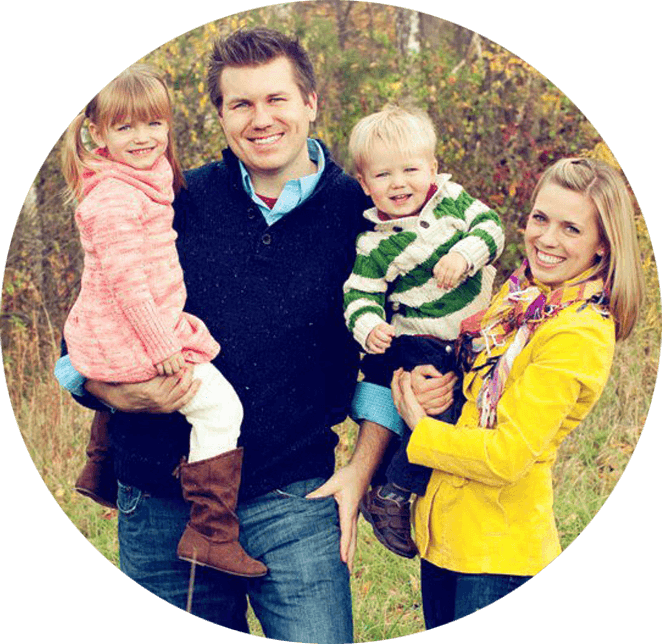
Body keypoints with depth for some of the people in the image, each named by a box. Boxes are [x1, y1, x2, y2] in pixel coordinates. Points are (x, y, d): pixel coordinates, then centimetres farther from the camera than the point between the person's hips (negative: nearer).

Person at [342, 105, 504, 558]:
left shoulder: (452, 197, -2)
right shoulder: (374, 245, -12)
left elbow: (490, 227, -6)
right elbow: (360, 295, -11)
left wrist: (464, 255, -24)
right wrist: (368, 327, -31)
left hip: (474, 334, 5)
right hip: (420, 346, -5)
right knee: (439, 407, -21)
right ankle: (390, 497, -7)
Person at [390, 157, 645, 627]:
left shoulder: (580, 335, -20)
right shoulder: (522, 295, 5)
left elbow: (507, 456, -23)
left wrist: (421, 430, -10)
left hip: (498, 551, -8)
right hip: (446, 530, 8)